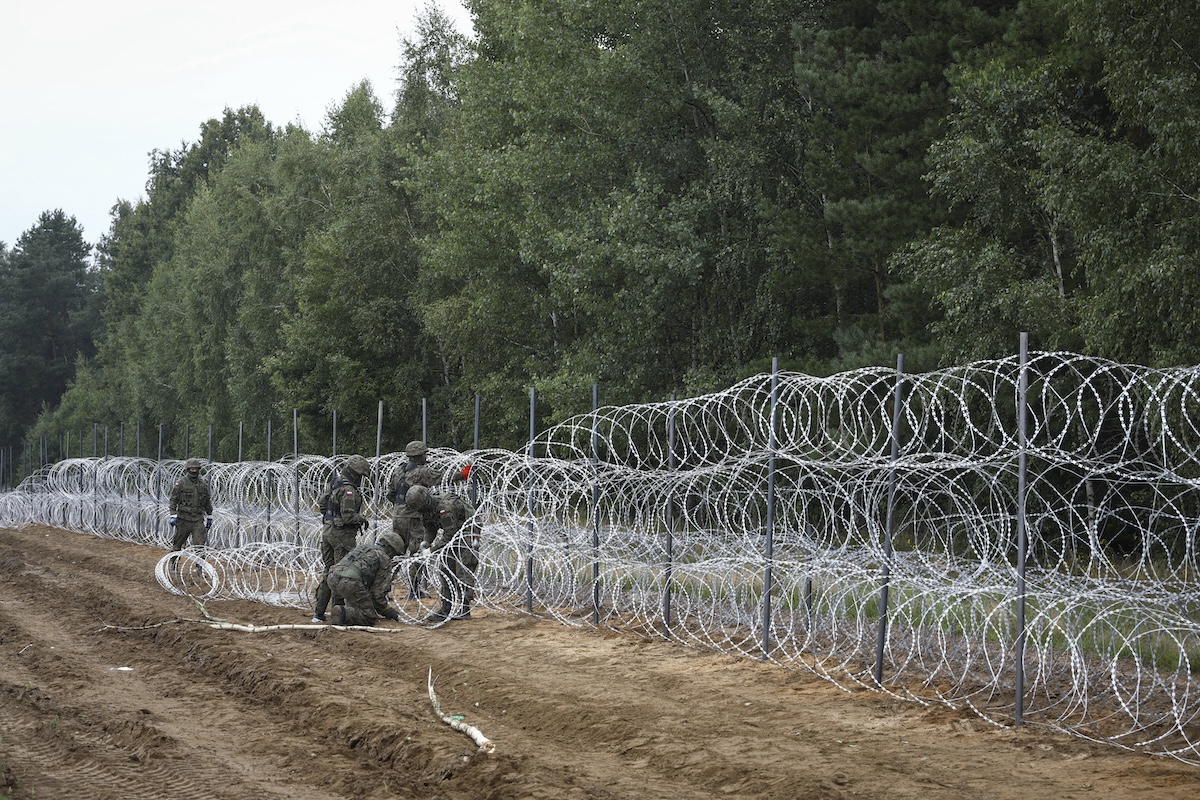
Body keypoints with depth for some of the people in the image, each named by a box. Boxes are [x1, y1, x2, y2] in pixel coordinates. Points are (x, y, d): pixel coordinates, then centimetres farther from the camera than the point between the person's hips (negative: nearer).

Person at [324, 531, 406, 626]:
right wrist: (388, 611, 21)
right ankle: (344, 614, -20)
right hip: (350, 582, -8)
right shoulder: (385, 559, 11)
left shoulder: (364, 546, 34)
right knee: (370, 618, 1)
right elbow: (379, 589, 7)